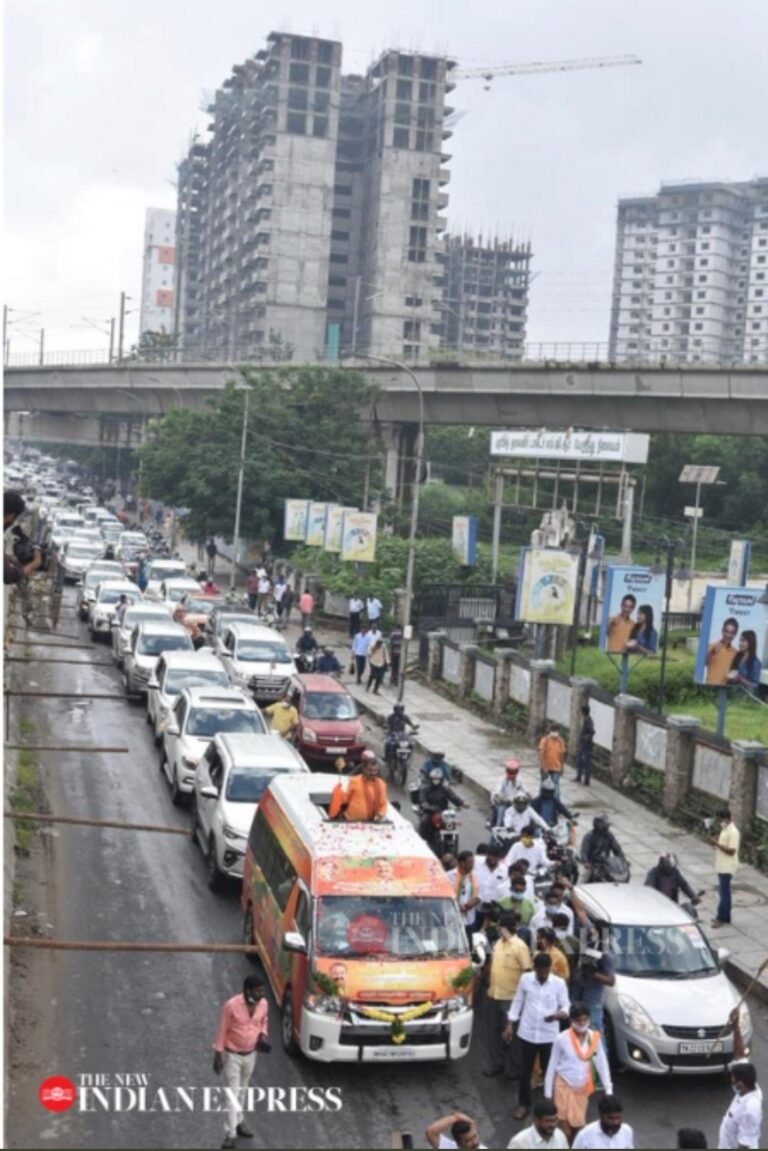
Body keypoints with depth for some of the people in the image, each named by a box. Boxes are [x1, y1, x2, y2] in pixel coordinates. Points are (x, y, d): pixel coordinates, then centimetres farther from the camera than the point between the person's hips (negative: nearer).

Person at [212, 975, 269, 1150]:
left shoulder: (263, 1004, -10)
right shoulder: (231, 1005, -25)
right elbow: (222, 1030, -15)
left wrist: (263, 1034, -10)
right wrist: (218, 1055, -12)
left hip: (251, 1054, 5)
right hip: (232, 1055, -5)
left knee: (242, 1091, 21)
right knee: (232, 1094, -3)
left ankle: (238, 1123, 38)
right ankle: (230, 1135, 2)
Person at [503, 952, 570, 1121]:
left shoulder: (559, 983, -7)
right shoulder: (525, 979, -4)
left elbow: (566, 1006, -3)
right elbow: (517, 1002, 5)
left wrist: (560, 1014, -26)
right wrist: (510, 1025, 3)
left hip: (549, 1035, -1)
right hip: (527, 1033, 1)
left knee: (549, 1071, 7)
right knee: (525, 1071, 9)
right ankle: (523, 1103, 25)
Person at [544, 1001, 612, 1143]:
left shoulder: (595, 1037, -8)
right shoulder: (562, 1039, -16)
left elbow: (602, 1064, -2)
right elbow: (552, 1066, -7)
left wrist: (608, 1089, -7)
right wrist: (548, 1093, -4)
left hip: (583, 1088, 3)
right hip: (564, 1086, -3)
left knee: (578, 1127, 10)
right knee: (565, 1130, -7)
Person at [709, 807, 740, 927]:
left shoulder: (733, 832, -20)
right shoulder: (725, 829, 11)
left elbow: (731, 850, -23)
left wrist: (717, 844, -24)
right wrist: (716, 843, 2)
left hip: (727, 867, -10)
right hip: (722, 866, 10)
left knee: (724, 892, -4)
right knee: (724, 891, 15)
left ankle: (721, 918, 1)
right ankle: (725, 916, 22)